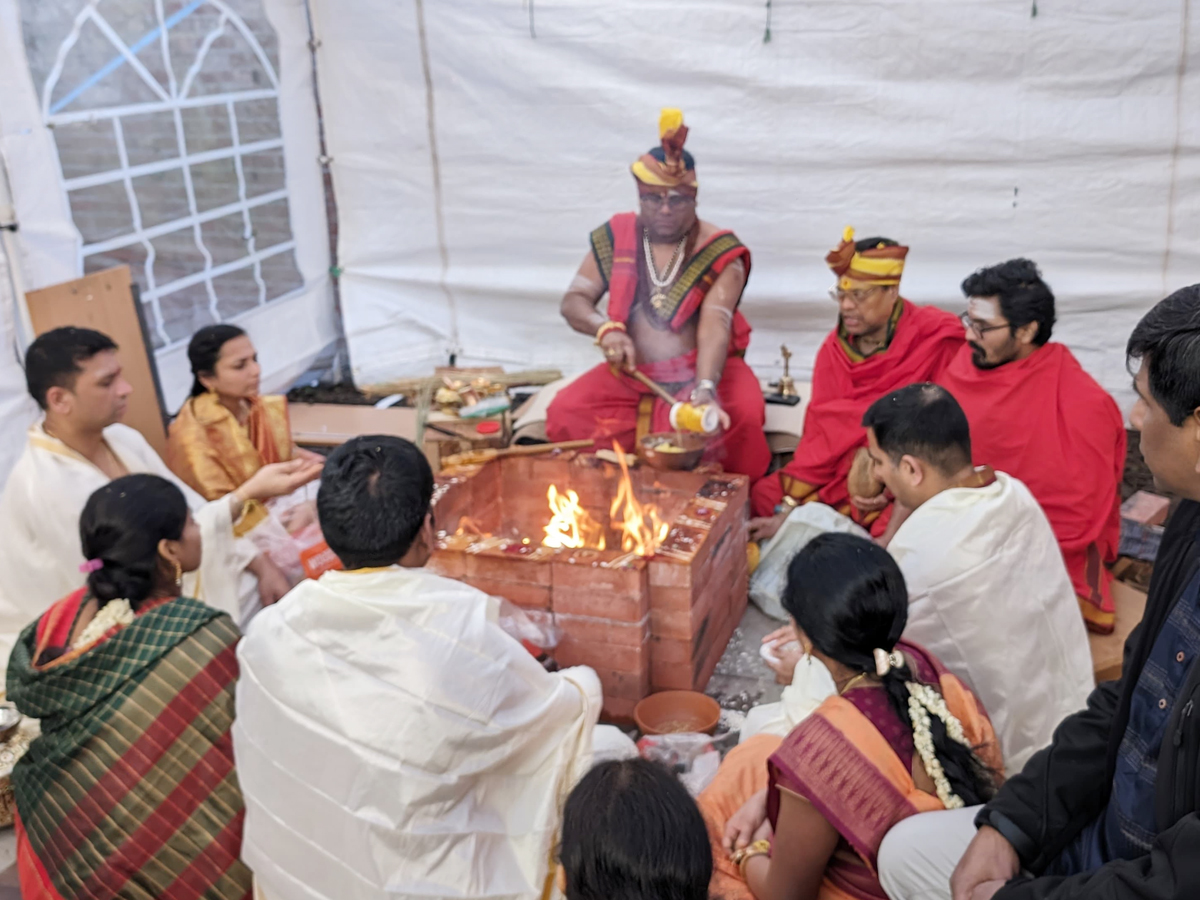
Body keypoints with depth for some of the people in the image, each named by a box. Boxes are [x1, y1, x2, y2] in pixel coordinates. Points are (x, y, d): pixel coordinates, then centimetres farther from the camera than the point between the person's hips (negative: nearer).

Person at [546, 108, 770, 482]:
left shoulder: (721, 253, -8)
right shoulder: (615, 237, 3)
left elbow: (714, 326, -22)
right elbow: (573, 301, 1)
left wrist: (704, 391, -40)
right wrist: (606, 329, -22)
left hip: (706, 371, -2)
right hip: (630, 374, 3)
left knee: (743, 417, -32)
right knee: (564, 413, -20)